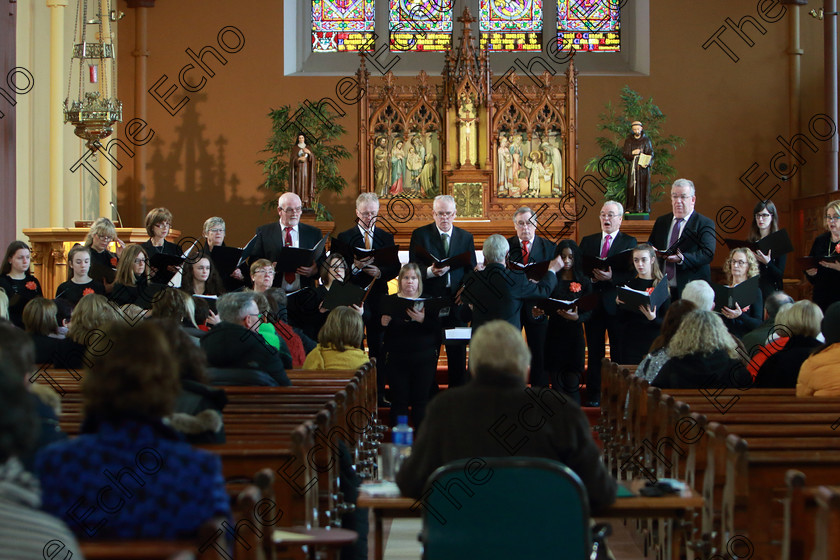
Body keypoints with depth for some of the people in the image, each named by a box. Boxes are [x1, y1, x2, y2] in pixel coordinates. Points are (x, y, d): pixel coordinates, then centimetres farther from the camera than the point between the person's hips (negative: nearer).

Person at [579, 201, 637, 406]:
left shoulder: (629, 242, 3)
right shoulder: (587, 241, 15)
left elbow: (631, 273, -8)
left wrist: (611, 278, -22)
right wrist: (592, 278, -11)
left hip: (616, 304, -3)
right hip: (593, 303, 3)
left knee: (619, 352, 1)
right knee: (594, 352, 6)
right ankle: (594, 395, 10)